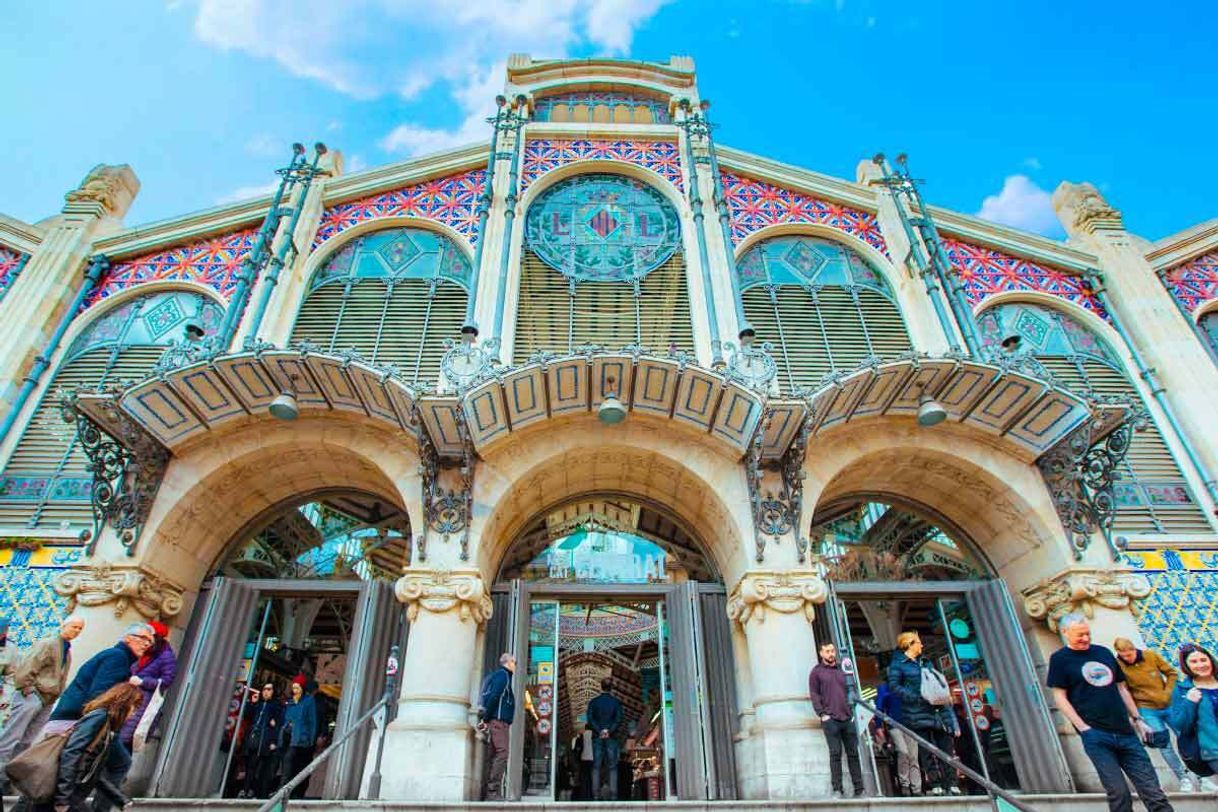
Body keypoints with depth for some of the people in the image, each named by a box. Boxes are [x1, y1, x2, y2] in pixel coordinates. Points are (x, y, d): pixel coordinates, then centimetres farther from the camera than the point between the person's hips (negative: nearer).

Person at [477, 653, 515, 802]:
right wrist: (486, 719, -16)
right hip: (498, 720, -10)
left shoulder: (501, 675, 24)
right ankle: (493, 792, -17)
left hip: (498, 721, 10)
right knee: (502, 753, -14)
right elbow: (493, 697, -17)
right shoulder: (503, 675, -6)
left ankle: (488, 792, 8)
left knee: (496, 755, 9)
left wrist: (486, 719, 12)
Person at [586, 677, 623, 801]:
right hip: (611, 737, -1)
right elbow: (618, 719, -7)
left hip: (597, 736, 1)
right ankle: (613, 795, -4)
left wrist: (599, 731, -8)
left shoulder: (593, 701, 4)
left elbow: (590, 718, -4)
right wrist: (609, 731, -10)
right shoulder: (616, 702, 2)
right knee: (612, 766, 2)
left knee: (596, 766, 3)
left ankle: (596, 794, -1)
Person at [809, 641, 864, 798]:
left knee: (853, 753, 6)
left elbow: (848, 691, 20)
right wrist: (822, 714, -10)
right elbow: (814, 694, -1)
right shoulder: (816, 671, 3)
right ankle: (837, 790, 0)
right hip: (830, 719, -4)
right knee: (835, 754, -5)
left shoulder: (841, 669, 16)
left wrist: (852, 711, 10)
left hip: (847, 718, 4)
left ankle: (859, 789, 13)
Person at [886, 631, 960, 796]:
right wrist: (918, 697, -16)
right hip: (918, 712, -6)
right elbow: (894, 686, -10)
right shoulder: (898, 664, -2)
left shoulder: (926, 662, 19)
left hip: (937, 708, 6)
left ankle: (950, 783, 9)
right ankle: (934, 784, 2)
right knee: (927, 749, -4)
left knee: (945, 745, 2)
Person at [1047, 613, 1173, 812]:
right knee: (1119, 793, -6)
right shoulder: (1060, 659, -1)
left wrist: (1137, 719, 15)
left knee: (1152, 791, 4)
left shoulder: (1103, 652, 15)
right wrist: (1083, 728, -12)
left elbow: (1121, 688, 22)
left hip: (1125, 731, 5)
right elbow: (1060, 697, -5)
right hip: (1096, 736, -5)